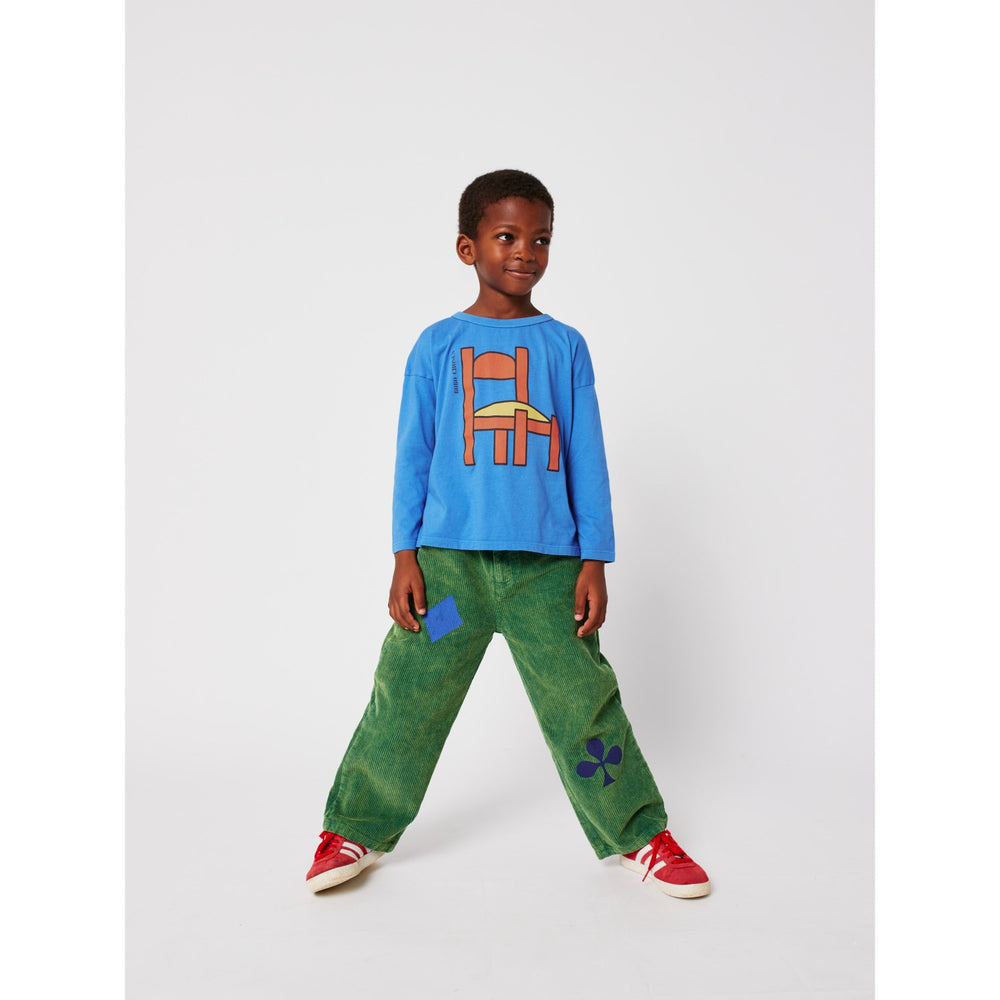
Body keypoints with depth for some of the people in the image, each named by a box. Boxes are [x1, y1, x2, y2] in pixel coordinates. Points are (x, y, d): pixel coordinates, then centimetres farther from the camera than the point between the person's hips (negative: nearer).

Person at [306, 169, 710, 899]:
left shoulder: (565, 346, 7)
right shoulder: (439, 345, 6)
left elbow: (587, 458, 7)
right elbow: (413, 454, 6)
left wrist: (594, 562, 2)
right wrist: (405, 557, 1)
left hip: (547, 563, 0)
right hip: (448, 558, 0)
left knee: (584, 700, 4)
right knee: (407, 694, 2)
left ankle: (642, 834, 22)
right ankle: (356, 828, 22)